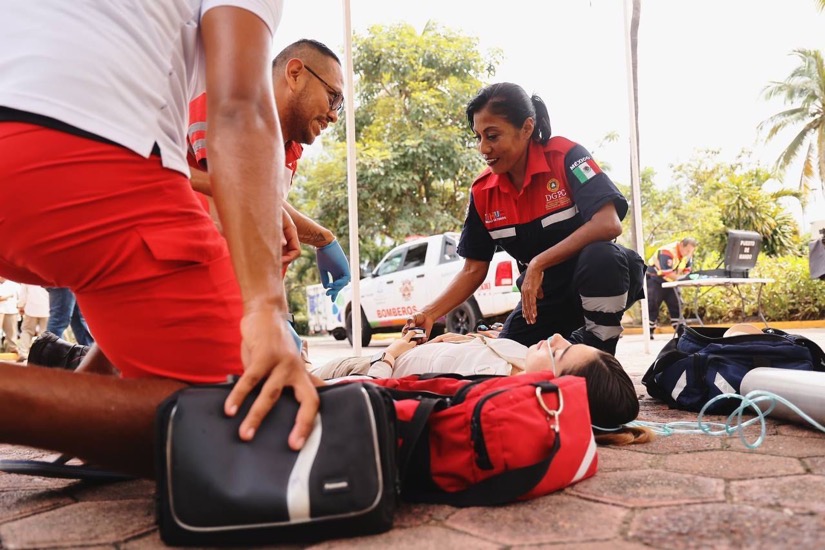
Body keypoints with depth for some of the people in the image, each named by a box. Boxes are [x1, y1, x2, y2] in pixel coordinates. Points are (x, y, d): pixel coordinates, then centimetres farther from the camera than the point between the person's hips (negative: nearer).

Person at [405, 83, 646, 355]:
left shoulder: (565, 156, -18)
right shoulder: (482, 192, -5)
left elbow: (608, 224, -30)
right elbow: (473, 269, -2)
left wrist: (538, 264, -30)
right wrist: (430, 313, -15)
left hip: (597, 276, -4)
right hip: (545, 292, 4)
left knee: (600, 257, -37)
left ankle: (598, 355, -14)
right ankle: (572, 341, 18)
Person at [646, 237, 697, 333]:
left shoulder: (687, 254, -3)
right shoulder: (667, 252, -29)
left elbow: (687, 270, 0)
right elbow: (666, 272, -34)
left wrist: (687, 277, -22)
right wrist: (681, 278, -34)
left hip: (670, 281, 8)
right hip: (655, 280, -7)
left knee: (676, 304, 4)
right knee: (653, 306, -9)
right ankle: (648, 331, -4)